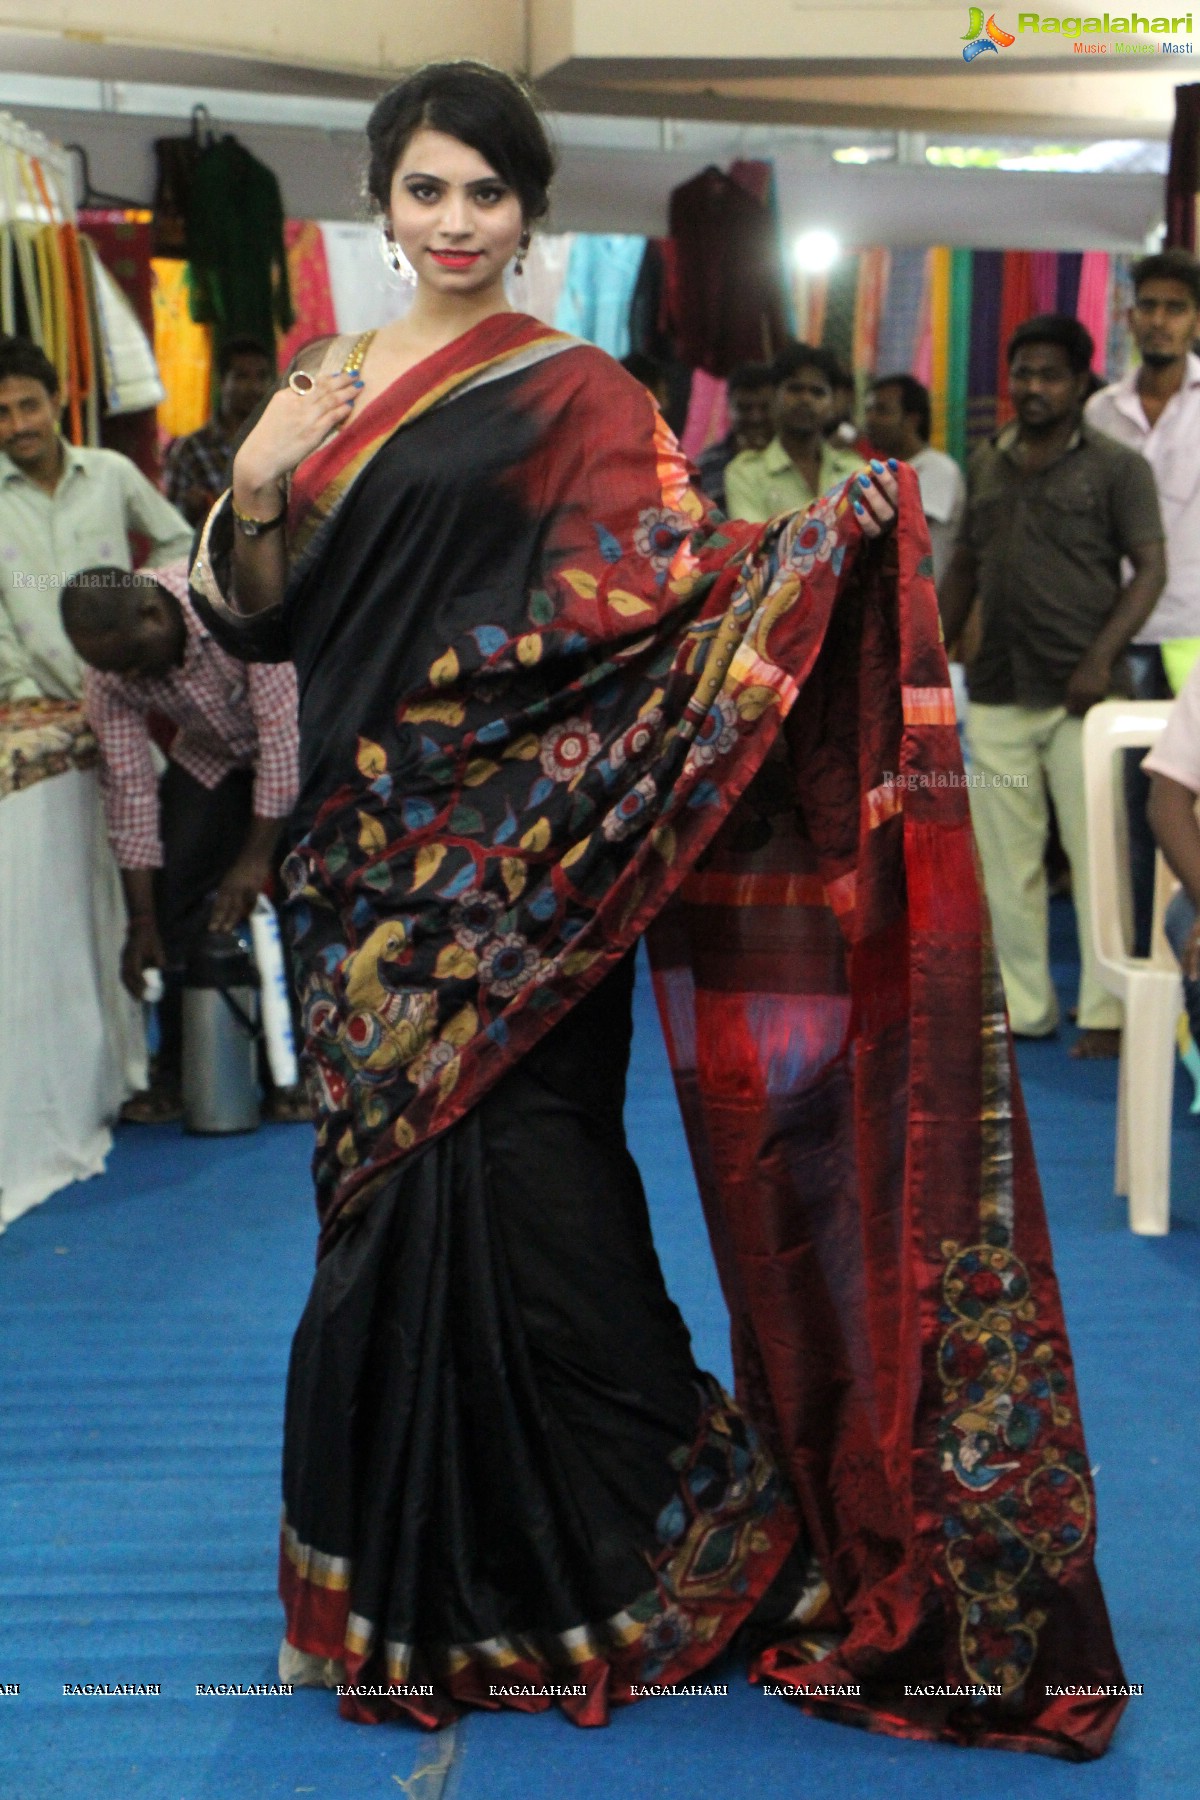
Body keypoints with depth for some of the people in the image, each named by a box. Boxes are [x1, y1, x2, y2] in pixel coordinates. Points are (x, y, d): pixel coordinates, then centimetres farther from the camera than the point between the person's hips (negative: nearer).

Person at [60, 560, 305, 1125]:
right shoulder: (108, 673, -22)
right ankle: (179, 1074, 4)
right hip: (212, 757, 4)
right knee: (173, 890, -8)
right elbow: (129, 791, -17)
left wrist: (256, 857, -29)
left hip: (299, 750, -4)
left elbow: (284, 736, -32)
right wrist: (142, 922, -17)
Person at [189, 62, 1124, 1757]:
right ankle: (411, 1565, 27)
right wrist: (252, 490, -7)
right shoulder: (320, 382, 13)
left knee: (521, 1190, -5)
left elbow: (685, 564, -10)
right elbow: (261, 616, 12)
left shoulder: (572, 393, 0)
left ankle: (577, 1563, 15)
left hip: (511, 864, -5)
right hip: (366, 855, 5)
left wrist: (827, 534, -27)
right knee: (386, 1191, 10)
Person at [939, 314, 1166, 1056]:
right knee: (1006, 858, 8)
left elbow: (1150, 569, -5)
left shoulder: (1117, 466, 0)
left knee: (1097, 854, -3)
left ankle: (1106, 1013, 6)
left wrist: (1099, 660, -16)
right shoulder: (986, 465, 14)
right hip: (996, 693, 5)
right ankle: (1024, 1007, 17)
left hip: (1078, 695, -5)